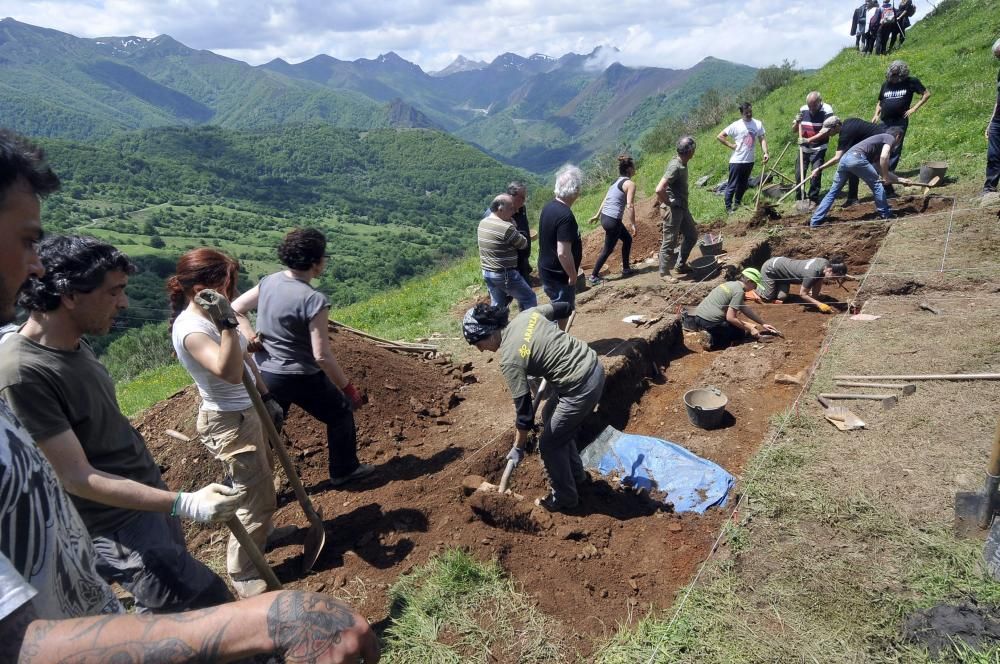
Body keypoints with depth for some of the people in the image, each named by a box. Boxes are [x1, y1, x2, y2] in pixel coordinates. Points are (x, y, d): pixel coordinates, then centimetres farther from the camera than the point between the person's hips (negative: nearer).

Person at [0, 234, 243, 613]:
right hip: (118, 527, -9)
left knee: (162, 607, 23)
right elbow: (77, 478, -26)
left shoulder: (74, 343, 1)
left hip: (148, 500, 9)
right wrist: (185, 504, -33)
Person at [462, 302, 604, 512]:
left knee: (549, 445, 9)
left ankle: (564, 498, 29)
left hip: (581, 388, -9)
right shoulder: (527, 314, 1)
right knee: (550, 418, 28)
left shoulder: (509, 360, -18)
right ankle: (576, 475, 45)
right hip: (594, 365, 9)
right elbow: (564, 308, 16)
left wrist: (518, 448, 1)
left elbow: (524, 411, -13)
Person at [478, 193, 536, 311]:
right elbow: (523, 244, -9)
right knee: (529, 299, 8)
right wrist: (517, 234, 12)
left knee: (497, 306, 17)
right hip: (505, 274, -8)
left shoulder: (482, 223, 4)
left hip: (487, 272, 8)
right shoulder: (507, 227, -21)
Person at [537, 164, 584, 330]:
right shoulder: (565, 216, -26)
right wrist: (573, 275, -15)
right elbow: (563, 253, -29)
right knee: (561, 316, 6)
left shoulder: (548, 207, 2)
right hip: (560, 276, -9)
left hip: (547, 270, 9)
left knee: (557, 312, 23)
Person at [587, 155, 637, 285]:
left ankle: (626, 269, 31)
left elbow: (606, 199, 18)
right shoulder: (630, 184, -11)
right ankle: (593, 277, 11)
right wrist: (633, 224, -16)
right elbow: (630, 206, -19)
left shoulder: (617, 181, 14)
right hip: (613, 220, -9)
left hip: (605, 217, 9)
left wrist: (597, 215, 24)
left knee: (627, 239, 23)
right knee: (607, 250, 4)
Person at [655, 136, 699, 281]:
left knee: (692, 235, 19)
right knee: (669, 242, 0)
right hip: (673, 209, -10)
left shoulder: (682, 163, 7)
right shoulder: (675, 166, -23)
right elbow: (659, 189, -32)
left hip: (682, 207, 10)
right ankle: (664, 272, 12)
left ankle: (680, 265, 30)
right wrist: (668, 204, -18)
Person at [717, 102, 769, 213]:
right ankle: (728, 207, 10)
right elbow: (719, 136, -8)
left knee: (743, 184, 17)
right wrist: (731, 145, -12)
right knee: (732, 185, 0)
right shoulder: (736, 125, -10)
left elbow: (762, 139, 3)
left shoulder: (758, 124, 2)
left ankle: (737, 203, 33)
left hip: (750, 160, 5)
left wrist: (765, 152, -12)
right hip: (737, 161, -5)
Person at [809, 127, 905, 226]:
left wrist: (899, 179, 45)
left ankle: (815, 221, 8)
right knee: (876, 184, 10)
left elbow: (882, 170, 43)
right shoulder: (890, 138, 15)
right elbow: (884, 157, -5)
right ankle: (886, 214, 19)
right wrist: (885, 177, 3)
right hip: (857, 158, -8)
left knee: (833, 191, 12)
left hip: (844, 158, 8)